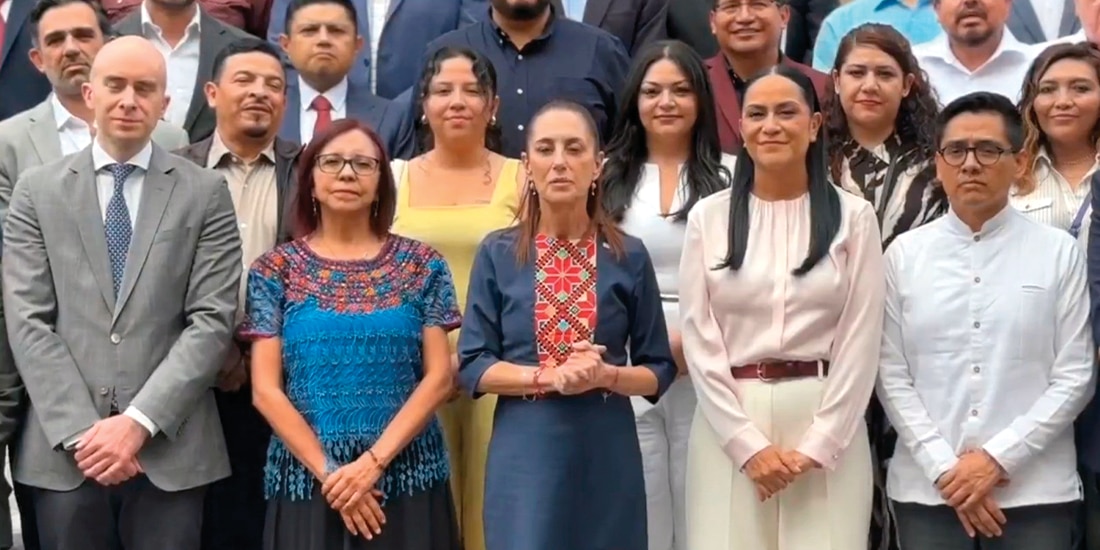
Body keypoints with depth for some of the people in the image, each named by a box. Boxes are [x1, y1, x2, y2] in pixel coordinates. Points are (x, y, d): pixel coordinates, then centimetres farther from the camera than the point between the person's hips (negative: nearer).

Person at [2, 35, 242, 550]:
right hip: (63, 451, 1)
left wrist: (140, 421, -13)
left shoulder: (205, 192, 3)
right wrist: (81, 430, -10)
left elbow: (212, 321, -4)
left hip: (170, 450, -1)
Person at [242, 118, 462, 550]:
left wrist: (375, 460, -12)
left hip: (406, 477, 0)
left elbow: (439, 378, -2)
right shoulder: (276, 270, 2)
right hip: (306, 478, 0)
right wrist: (326, 471, -11)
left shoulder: (421, 265, 3)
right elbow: (266, 390, -2)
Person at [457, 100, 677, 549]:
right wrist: (550, 377, -16)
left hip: (607, 454, 1)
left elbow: (660, 369, 5)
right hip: (524, 454, -1)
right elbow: (472, 366, -2)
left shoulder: (629, 256, 2)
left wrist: (606, 375, -15)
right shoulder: (497, 253, 1)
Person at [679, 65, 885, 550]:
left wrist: (817, 446, -9)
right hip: (729, 427, 1)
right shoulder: (708, 217, 6)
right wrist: (748, 444, -8)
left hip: (828, 426, 0)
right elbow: (699, 339, 1)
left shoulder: (853, 216, 4)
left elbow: (859, 342, 0)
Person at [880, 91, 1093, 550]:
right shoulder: (905, 253, 3)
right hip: (927, 488, 1)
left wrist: (999, 458, -9)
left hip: (1035, 490, -1)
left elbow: (1074, 376, -2)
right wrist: (944, 468, -8)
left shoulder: (1059, 251, 0)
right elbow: (891, 375, 1)